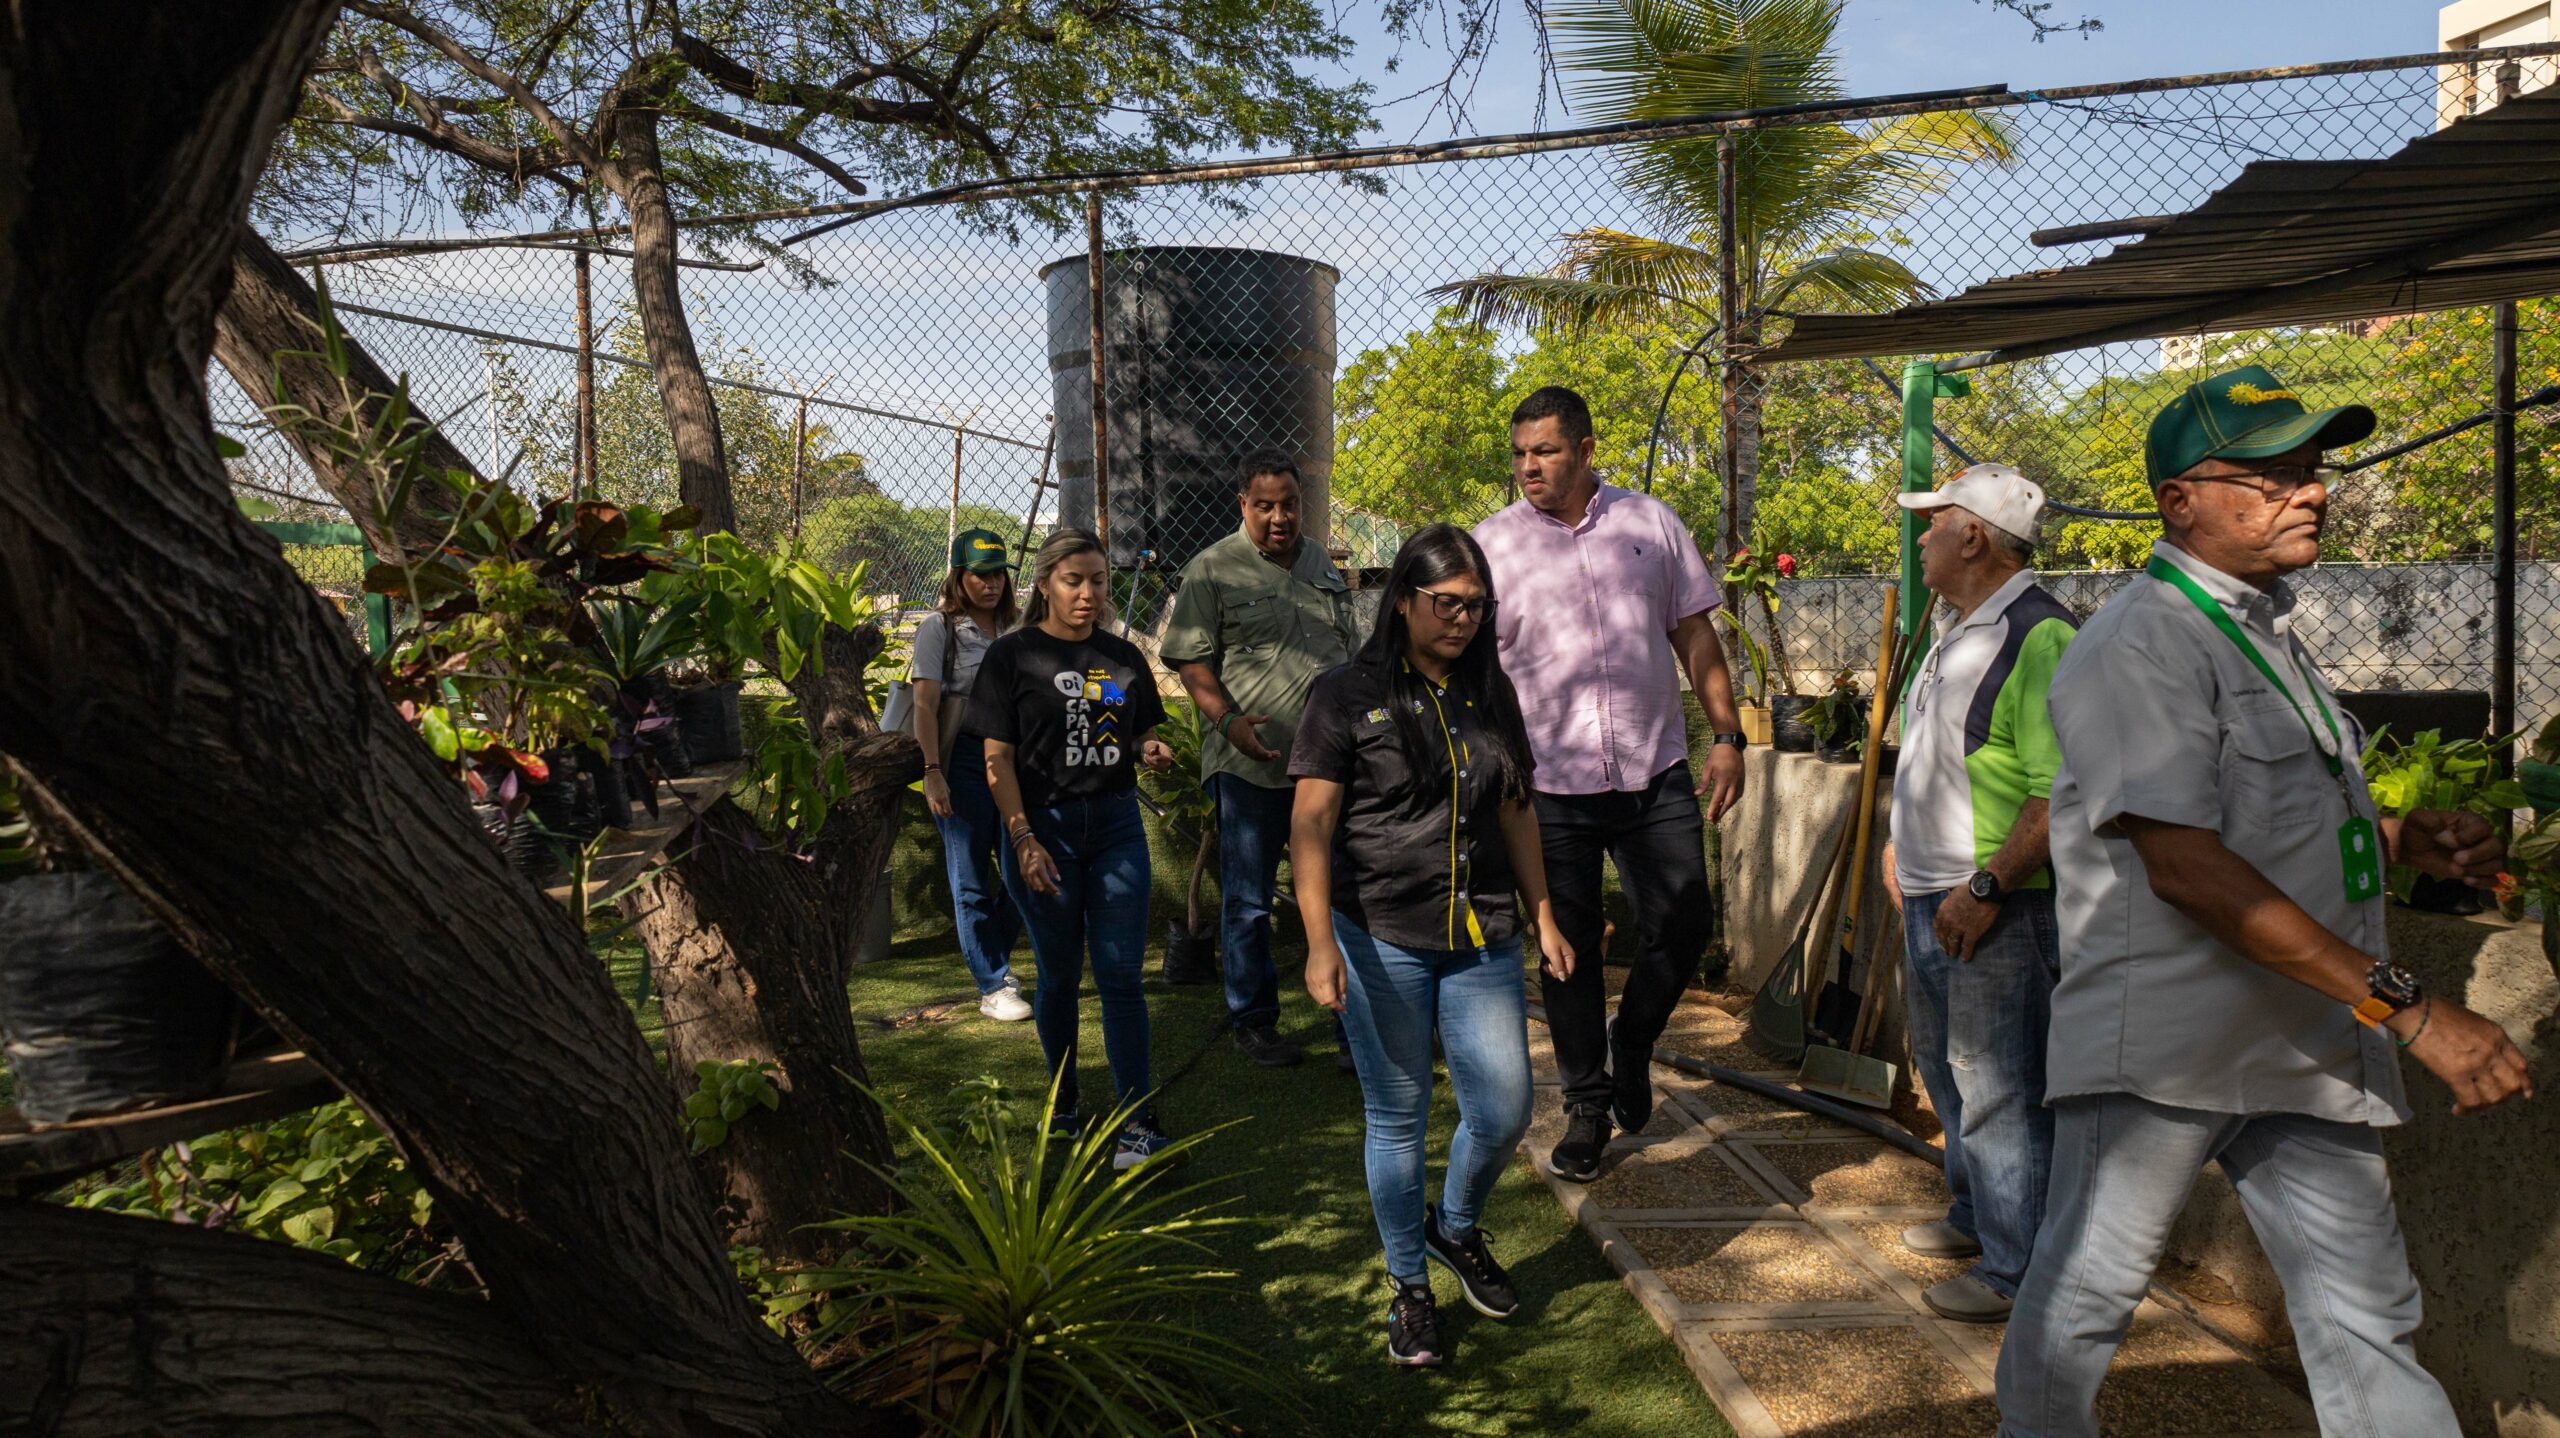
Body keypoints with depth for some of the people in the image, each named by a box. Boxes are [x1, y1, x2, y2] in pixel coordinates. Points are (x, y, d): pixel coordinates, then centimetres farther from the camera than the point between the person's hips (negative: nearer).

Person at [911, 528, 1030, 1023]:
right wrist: (932, 772, -16)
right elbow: (924, 706, -8)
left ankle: (996, 959, 28)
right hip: (963, 758, -5)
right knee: (972, 879, 1)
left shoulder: (1010, 629, 13)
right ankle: (992, 987, 9)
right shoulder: (938, 628, -2)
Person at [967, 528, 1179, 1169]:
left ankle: (1139, 1121, 3)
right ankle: (1063, 1104, 27)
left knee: (1122, 975, -1)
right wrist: (1024, 841, -13)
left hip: (1116, 823, 3)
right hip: (1043, 826, -2)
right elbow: (998, 759, -6)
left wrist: (1151, 750, -6)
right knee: (1059, 974, 9)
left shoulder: (1123, 658, 9)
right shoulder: (1012, 655, -3)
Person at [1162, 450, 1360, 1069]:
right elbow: (1192, 664, -6)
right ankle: (1253, 1021, 20)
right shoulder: (1211, 570, -2)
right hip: (1250, 764, -4)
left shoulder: (1321, 565, 15)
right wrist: (1231, 721, -19)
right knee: (1248, 900, 5)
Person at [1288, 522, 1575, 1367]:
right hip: (1381, 941, -4)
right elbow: (1310, 823, -10)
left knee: (1505, 1112, 5)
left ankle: (1456, 1229, 36)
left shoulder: (1491, 693, 9)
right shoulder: (1348, 696, -6)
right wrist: (1319, 941, -18)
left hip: (1482, 940, 4)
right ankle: (1409, 1285, 27)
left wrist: (1544, 916, 16)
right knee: (1397, 1118, 7)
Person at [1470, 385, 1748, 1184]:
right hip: (1549, 784, -1)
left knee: (1683, 927, 3)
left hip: (1655, 774, 2)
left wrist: (1726, 735, 3)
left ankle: (1632, 1046, 32)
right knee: (1568, 947, 7)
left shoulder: (1651, 523, 6)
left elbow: (1694, 635, 10)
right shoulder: (1492, 544, 0)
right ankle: (1587, 1105, 24)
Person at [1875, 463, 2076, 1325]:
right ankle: (1975, 1214, 39)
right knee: (1944, 1062, 22)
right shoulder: (1959, 632, 13)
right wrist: (1901, 844, 21)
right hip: (1931, 898, 10)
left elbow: (2062, 792, -24)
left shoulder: (2038, 637, -18)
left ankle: (2018, 1270, 12)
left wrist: (1984, 889, -25)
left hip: (1996, 911, -10)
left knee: (1998, 1087, -1)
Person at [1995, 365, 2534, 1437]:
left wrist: (2401, 839, 8)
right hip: (2161, 1045, -9)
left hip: (2302, 1046, 9)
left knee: (2366, 1318, 13)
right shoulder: (2142, 644, -14)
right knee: (2085, 1290, 4)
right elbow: (2182, 862, -24)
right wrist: (2402, 1003, -24)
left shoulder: (2265, 631, 17)